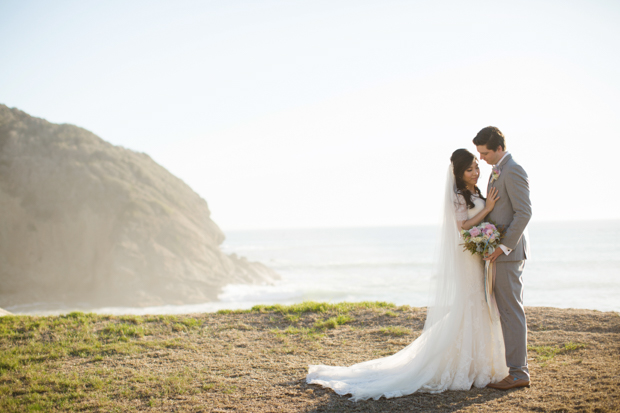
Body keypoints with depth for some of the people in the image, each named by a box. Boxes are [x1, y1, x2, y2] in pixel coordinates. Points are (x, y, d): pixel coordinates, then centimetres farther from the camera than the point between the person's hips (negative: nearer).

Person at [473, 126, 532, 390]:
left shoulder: (513, 171, -14)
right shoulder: (497, 172, 17)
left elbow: (524, 213, -20)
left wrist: (503, 246, -21)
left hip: (509, 252, -10)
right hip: (501, 251, 10)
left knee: (511, 311, -6)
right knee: (505, 311, 12)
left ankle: (518, 373, -1)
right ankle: (513, 364, 18)